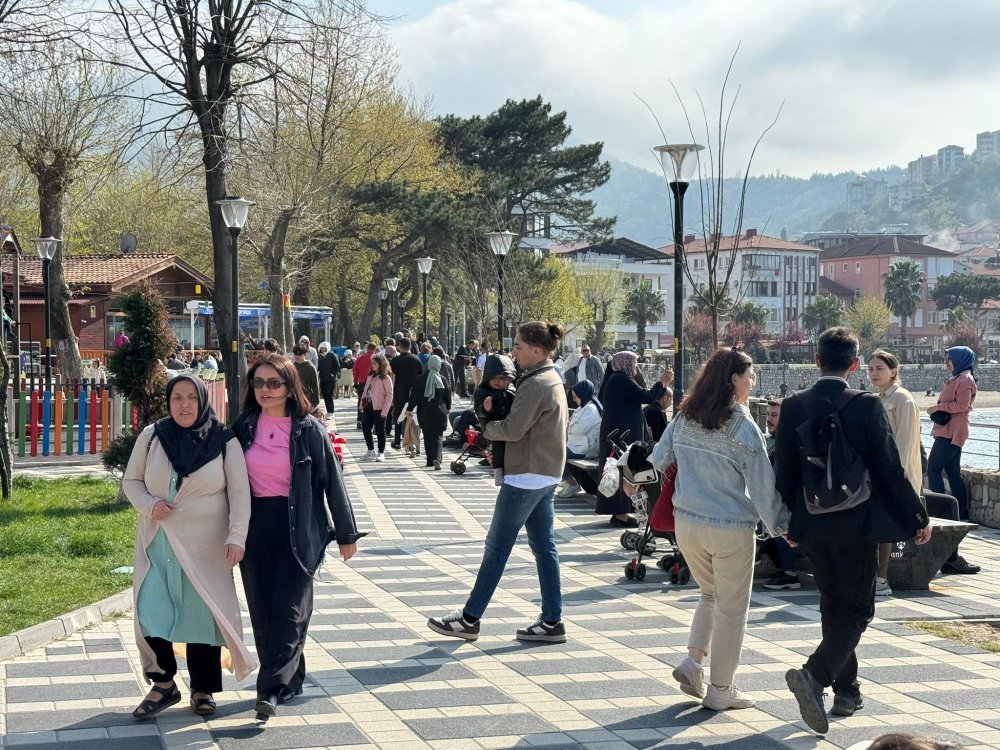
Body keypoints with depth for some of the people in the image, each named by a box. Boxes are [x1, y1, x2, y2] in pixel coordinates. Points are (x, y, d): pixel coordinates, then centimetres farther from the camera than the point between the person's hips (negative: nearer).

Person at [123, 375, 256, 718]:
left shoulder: (224, 441, -4)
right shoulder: (151, 437, 0)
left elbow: (239, 491, -5)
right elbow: (131, 481, 9)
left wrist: (236, 536, -14)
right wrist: (149, 505, -11)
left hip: (205, 545, -2)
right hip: (157, 544, 2)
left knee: (203, 613, 3)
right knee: (151, 612, -3)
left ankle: (202, 689, 19)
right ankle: (163, 684, 14)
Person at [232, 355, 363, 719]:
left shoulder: (309, 430, -5)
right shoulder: (244, 426, 4)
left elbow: (332, 481, -1)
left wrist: (346, 534, 1)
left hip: (298, 529, -4)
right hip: (255, 526, 4)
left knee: (287, 607, -9)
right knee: (262, 608, 7)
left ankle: (272, 688, -6)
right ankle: (289, 680, 20)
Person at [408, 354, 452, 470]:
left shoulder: (421, 378, -5)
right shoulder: (442, 379, -5)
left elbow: (414, 395, -3)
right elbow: (448, 395, 3)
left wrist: (410, 409, 5)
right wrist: (448, 408, 20)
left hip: (424, 412, 1)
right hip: (439, 411, -1)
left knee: (427, 436, 13)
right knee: (437, 436, 0)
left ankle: (430, 459, 16)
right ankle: (436, 458, -20)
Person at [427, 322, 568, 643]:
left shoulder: (535, 385, -17)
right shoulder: (553, 381, 14)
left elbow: (513, 429, -20)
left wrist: (484, 427, -2)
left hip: (526, 475, -10)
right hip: (546, 475, 10)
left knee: (497, 547, -3)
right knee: (544, 547, 10)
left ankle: (469, 619, 3)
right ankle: (552, 621, 11)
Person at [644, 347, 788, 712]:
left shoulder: (684, 418, 2)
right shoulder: (743, 427, -14)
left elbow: (658, 459, 10)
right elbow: (763, 483, -11)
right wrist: (780, 526, -2)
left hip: (686, 523, 6)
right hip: (730, 529, -6)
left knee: (711, 595, 24)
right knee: (731, 607, 7)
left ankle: (692, 661, 10)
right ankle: (721, 690, 13)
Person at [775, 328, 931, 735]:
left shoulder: (793, 407, -3)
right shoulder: (867, 407, -13)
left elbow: (784, 472, 2)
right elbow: (890, 470, -10)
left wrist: (790, 524, 15)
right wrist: (918, 518, 2)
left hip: (812, 525, 4)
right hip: (855, 525, -4)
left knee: (833, 606, 18)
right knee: (856, 609, 3)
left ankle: (847, 691, 25)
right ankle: (814, 674, -18)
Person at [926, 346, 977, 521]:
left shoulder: (965, 380, -12)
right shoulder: (956, 378, 19)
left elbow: (961, 405, -20)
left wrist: (938, 407, -14)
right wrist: (937, 409, 8)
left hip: (951, 433, -10)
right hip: (949, 432, 10)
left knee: (933, 469, -9)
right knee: (953, 472, 11)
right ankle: (962, 514, 13)